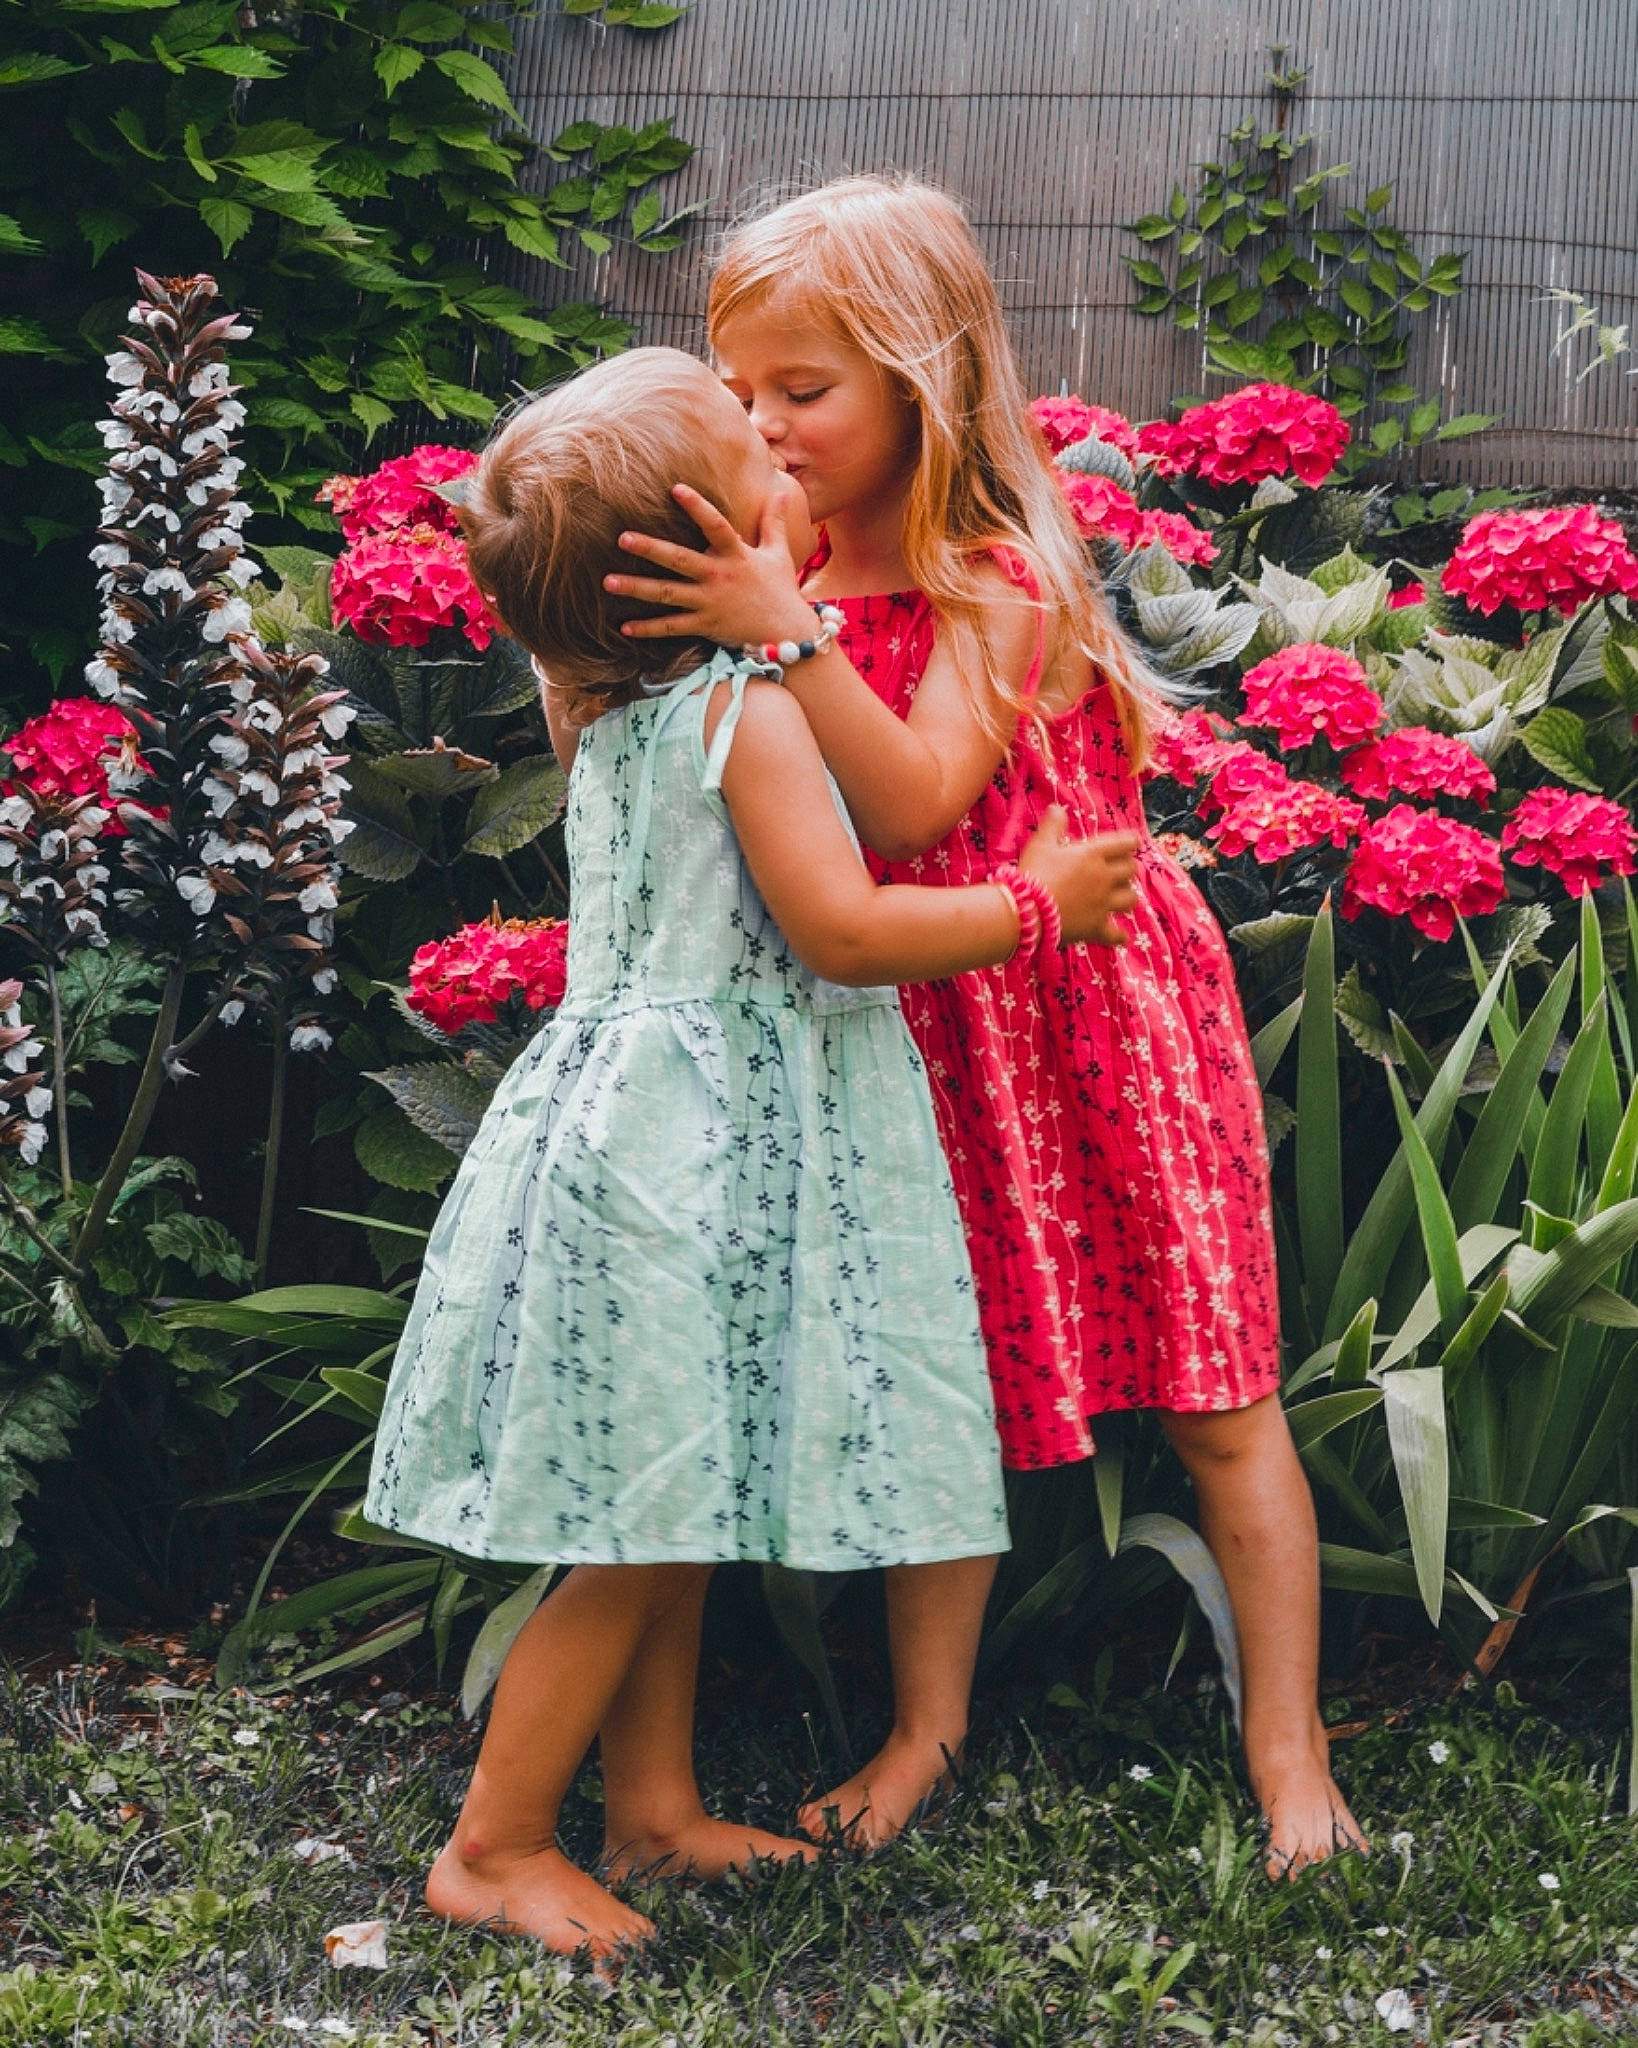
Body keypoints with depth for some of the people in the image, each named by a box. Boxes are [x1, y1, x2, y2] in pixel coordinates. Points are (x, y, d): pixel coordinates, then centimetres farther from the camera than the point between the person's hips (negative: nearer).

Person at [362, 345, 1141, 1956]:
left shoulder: (601, 700, 7)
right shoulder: (749, 706, -17)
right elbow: (841, 928, -19)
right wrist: (1034, 905, -8)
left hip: (650, 1125, 9)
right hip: (690, 1137, -9)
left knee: (675, 1504, 16)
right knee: (640, 1525, -1)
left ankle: (654, 1806, 27)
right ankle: (494, 1847, 9)